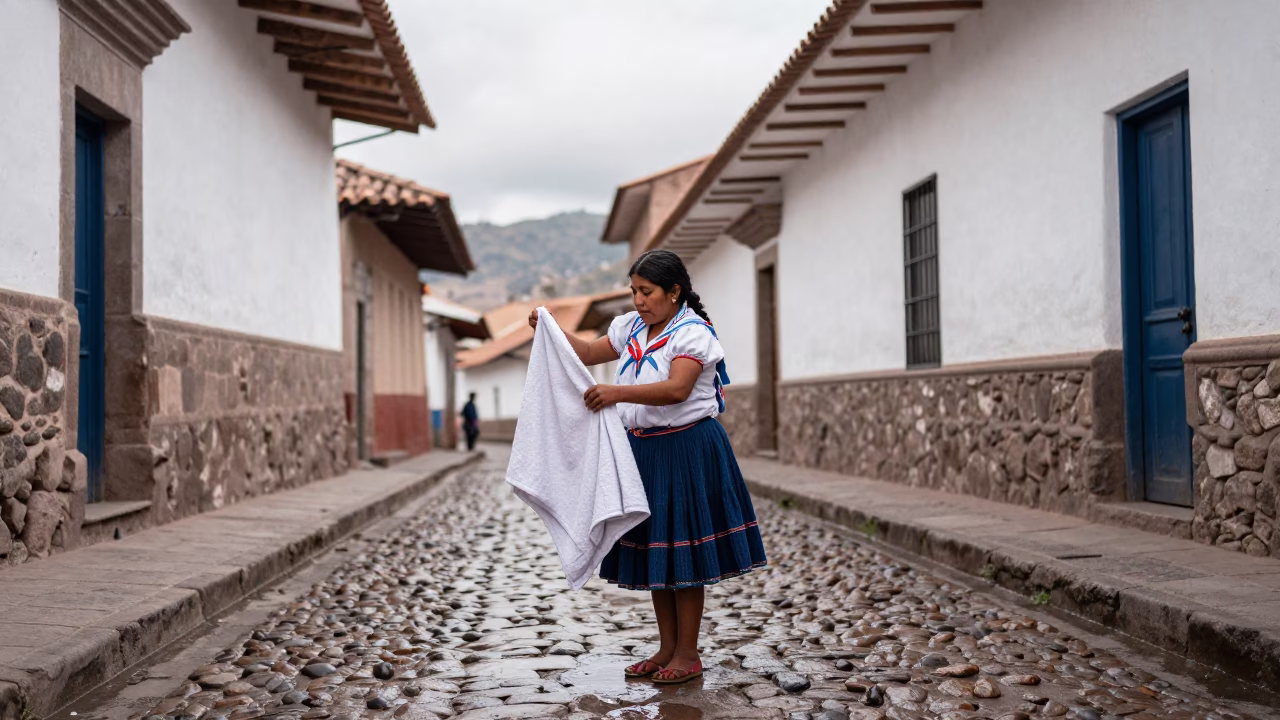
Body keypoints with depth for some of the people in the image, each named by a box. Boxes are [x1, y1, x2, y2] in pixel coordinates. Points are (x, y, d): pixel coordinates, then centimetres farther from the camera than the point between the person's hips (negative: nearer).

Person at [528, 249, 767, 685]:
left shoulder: (693, 332, -13)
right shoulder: (632, 327, 10)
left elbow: (677, 389, -27)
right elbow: (590, 353, 19)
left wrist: (619, 393, -37)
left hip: (685, 451, -8)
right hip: (644, 449, 8)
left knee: (682, 553, -2)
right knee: (652, 549, 11)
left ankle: (688, 654, 9)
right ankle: (667, 649, 22)